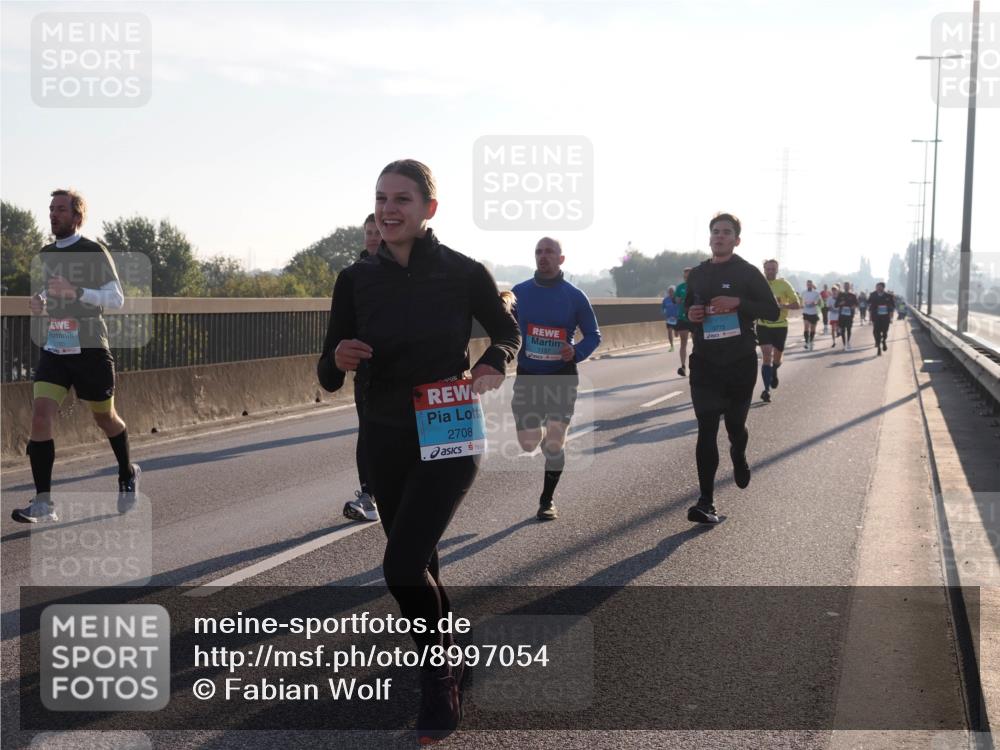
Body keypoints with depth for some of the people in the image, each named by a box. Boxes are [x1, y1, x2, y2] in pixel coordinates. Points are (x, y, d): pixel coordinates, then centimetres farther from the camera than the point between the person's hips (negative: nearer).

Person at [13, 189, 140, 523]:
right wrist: (40, 303, 5)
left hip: (90, 349, -4)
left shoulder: (95, 252, -6)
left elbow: (116, 298, -12)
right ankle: (43, 503, -14)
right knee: (40, 416, -13)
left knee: (105, 418, 11)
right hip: (54, 348, 5)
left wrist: (75, 292, -24)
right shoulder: (46, 254, 12)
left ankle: (127, 475, 40)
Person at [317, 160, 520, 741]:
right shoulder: (356, 280, -3)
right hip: (386, 438, 4)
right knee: (419, 562, 15)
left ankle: (439, 680, 7)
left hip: (449, 435, -4)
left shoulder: (465, 273, -11)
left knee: (403, 565, -16)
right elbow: (329, 378, 0)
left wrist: (495, 364, -13)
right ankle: (452, 662, 40)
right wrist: (339, 359, -22)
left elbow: (508, 331, 8)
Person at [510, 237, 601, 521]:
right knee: (528, 445, 0)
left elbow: (593, 334, 4)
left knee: (554, 443, -6)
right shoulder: (519, 292, 1)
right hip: (527, 377, 1)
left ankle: (547, 500, 13)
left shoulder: (574, 296, -3)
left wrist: (576, 352, -15)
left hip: (562, 377, -1)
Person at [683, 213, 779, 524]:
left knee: (735, 423, 12)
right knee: (706, 430, -7)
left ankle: (739, 457, 50)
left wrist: (738, 302, -20)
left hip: (741, 362, -2)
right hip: (705, 362, 2)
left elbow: (772, 311, -6)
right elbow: (688, 306, 23)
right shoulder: (697, 274, 9)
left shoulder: (748, 273, -3)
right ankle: (706, 503, -9)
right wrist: (690, 314, -2)